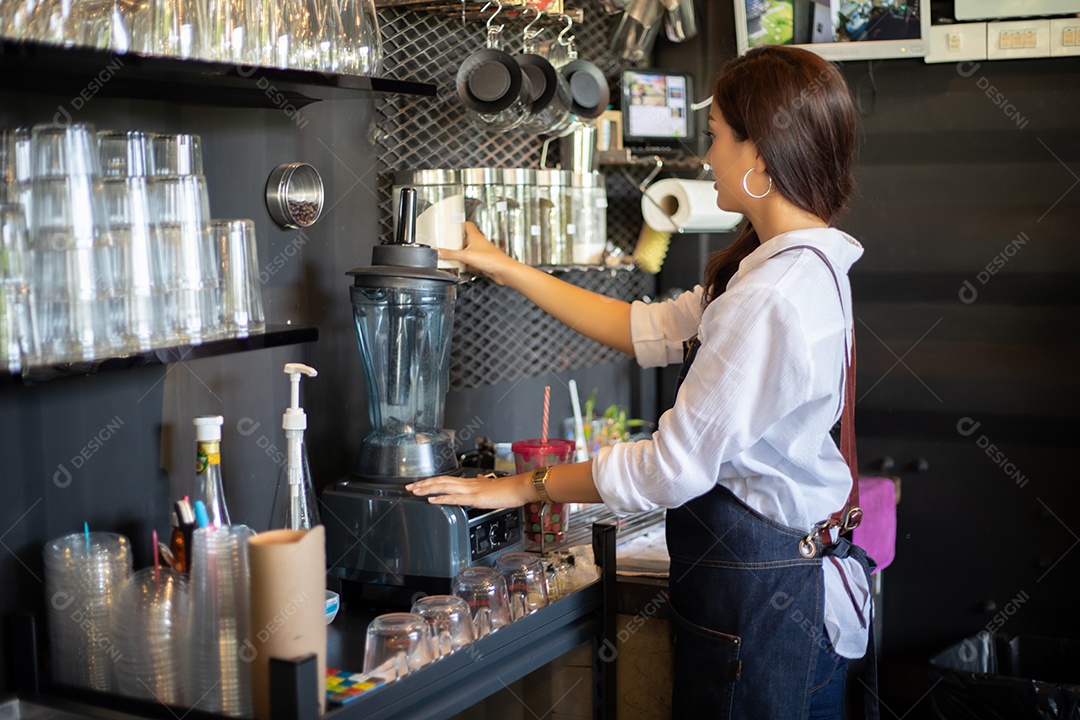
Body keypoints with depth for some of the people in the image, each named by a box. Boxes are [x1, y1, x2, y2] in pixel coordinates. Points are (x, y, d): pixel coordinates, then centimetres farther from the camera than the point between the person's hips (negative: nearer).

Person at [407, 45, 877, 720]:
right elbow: (651, 329, 13)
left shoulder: (774, 298, -26)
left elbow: (673, 468, -22)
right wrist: (509, 269, 13)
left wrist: (524, 486, -10)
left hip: (757, 583, -10)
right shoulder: (807, 264, 7)